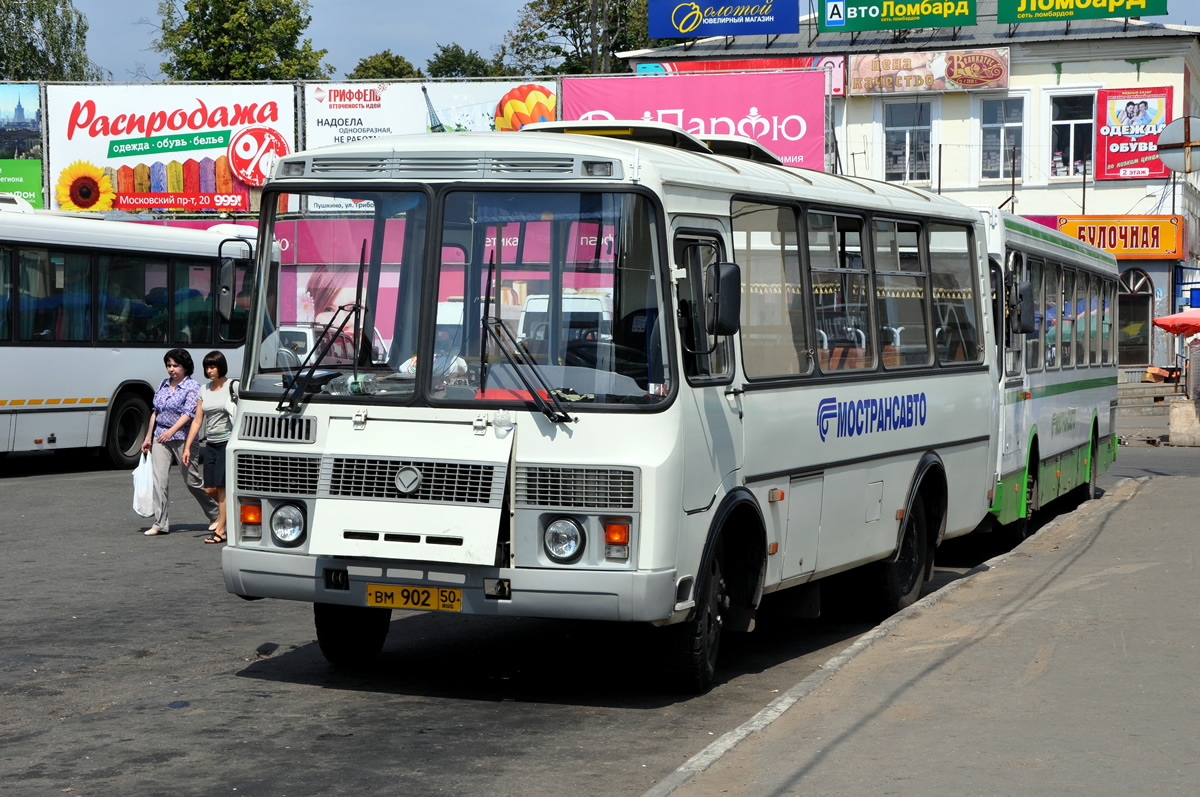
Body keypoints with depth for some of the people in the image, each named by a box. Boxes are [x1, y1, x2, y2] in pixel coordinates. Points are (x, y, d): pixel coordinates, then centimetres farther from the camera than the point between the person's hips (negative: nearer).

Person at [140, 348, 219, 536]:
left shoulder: (193, 386, -6)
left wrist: (172, 430, -28)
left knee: (192, 481, 3)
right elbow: (155, 412, 18)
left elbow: (188, 413, -17)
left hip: (182, 438, -5)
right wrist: (148, 437, 16)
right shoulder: (163, 385, 13)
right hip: (160, 438, 5)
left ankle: (216, 515, 22)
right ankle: (160, 524, -4)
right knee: (158, 480, -6)